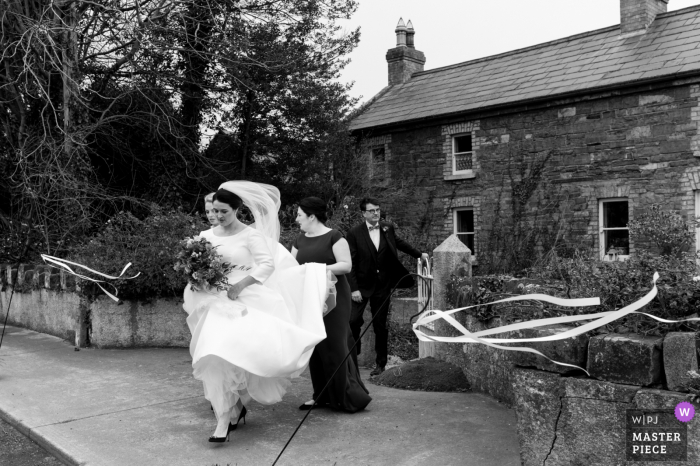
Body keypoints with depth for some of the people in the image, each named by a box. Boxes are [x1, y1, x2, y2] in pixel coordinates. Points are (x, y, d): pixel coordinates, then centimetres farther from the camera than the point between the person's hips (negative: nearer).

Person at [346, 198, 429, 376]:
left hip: (382, 286, 3)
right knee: (353, 320, -12)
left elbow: (399, 243, 23)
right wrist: (353, 288, -13)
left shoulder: (387, 228, 4)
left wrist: (419, 254, 27)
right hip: (362, 285, -3)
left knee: (380, 325, 8)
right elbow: (351, 263, -9)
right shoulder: (354, 233, -8)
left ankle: (381, 363, 20)